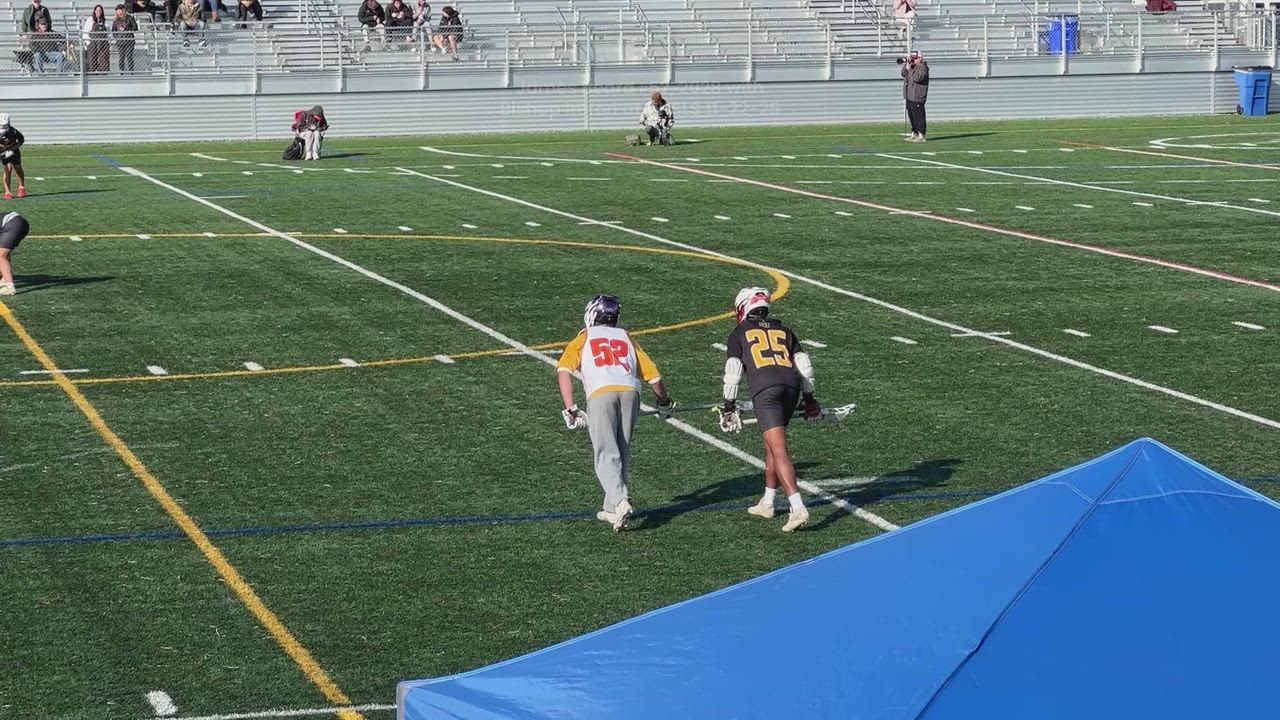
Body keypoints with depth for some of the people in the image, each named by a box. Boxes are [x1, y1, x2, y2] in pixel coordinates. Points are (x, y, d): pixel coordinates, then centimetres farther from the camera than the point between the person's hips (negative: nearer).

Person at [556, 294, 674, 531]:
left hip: (600, 394, -3)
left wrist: (570, 409, 2)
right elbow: (653, 375, 25)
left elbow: (564, 370, 6)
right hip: (630, 392, 3)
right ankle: (612, 509, 13)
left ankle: (620, 501, -28)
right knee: (621, 454, 13)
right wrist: (665, 403, 41)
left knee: (607, 456, -7)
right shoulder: (626, 337, 30)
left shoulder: (584, 338, 23)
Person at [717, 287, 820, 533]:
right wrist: (809, 398, 25)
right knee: (772, 443, 22)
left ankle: (798, 508, -24)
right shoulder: (783, 330, 26)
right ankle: (767, 503, 30)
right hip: (792, 386, 5)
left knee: (779, 450, -12)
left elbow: (732, 371, 6)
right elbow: (804, 364, 20)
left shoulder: (739, 334, 15)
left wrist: (729, 406, 11)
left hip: (765, 390, -5)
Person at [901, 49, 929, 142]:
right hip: (909, 96, 9)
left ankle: (921, 136, -7)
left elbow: (917, 78, -25)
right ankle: (914, 134, 22)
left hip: (917, 97, -9)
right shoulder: (912, 66, 16)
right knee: (911, 117, 14)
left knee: (919, 117, -8)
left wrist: (909, 69, -19)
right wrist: (906, 66, 0)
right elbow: (904, 74, 15)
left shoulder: (922, 68, -10)